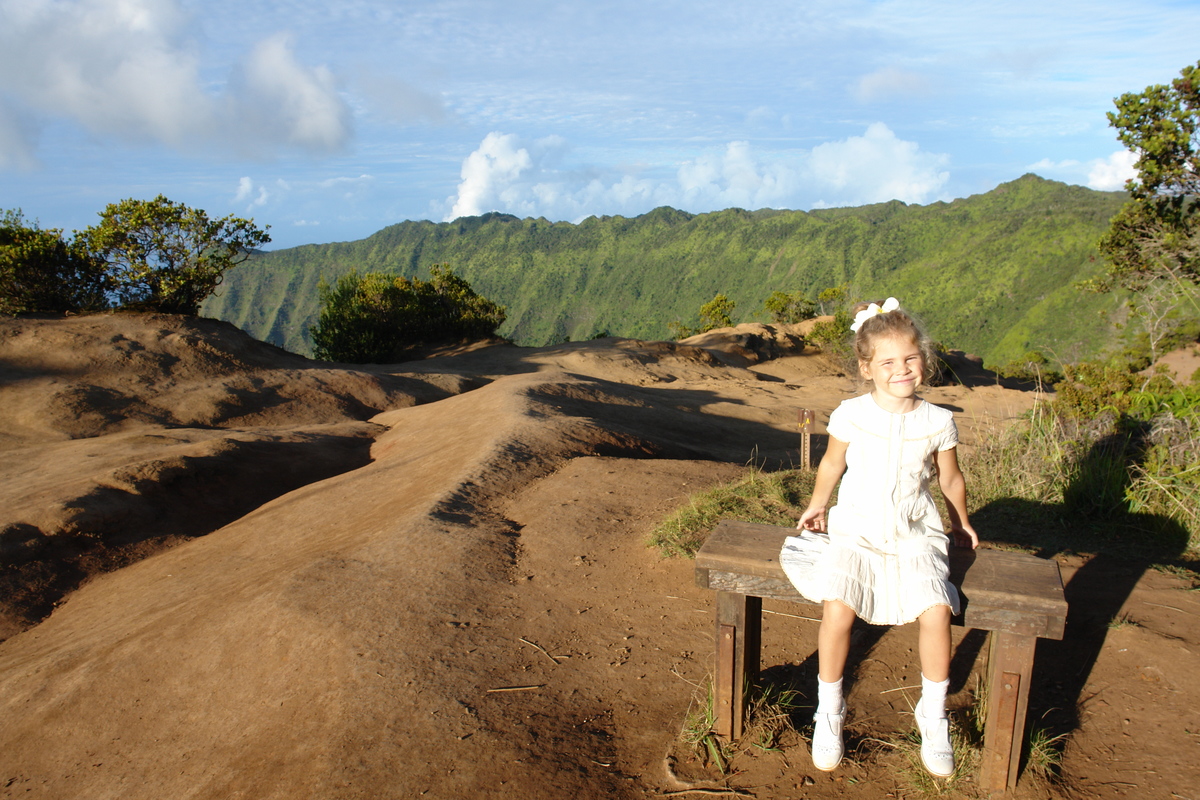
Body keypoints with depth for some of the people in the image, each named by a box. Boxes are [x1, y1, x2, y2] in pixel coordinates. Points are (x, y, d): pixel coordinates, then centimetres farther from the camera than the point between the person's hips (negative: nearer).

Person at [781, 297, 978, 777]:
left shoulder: (938, 422, -1)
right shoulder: (850, 415, -5)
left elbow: (950, 479, 15)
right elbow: (832, 465, 13)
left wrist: (961, 525, 26)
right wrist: (816, 506, 22)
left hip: (915, 538, 1)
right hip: (856, 531, -1)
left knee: (936, 610, -23)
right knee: (838, 607, -24)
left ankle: (933, 713, 4)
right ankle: (829, 709, 0)